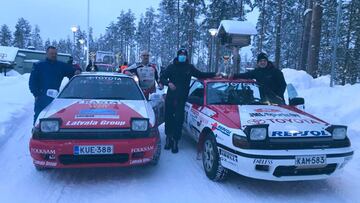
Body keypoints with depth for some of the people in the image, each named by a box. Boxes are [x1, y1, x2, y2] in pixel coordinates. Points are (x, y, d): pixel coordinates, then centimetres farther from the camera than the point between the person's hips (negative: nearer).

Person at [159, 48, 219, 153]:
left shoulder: (189, 67, 9)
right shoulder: (172, 67, 6)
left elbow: (200, 74, 19)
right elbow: (162, 77, 6)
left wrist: (214, 74, 12)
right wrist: (168, 83, -15)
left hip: (181, 99, 0)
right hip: (170, 98, 0)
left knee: (179, 120, -5)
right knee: (169, 119, 4)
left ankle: (175, 141, 3)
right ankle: (169, 138, 20)